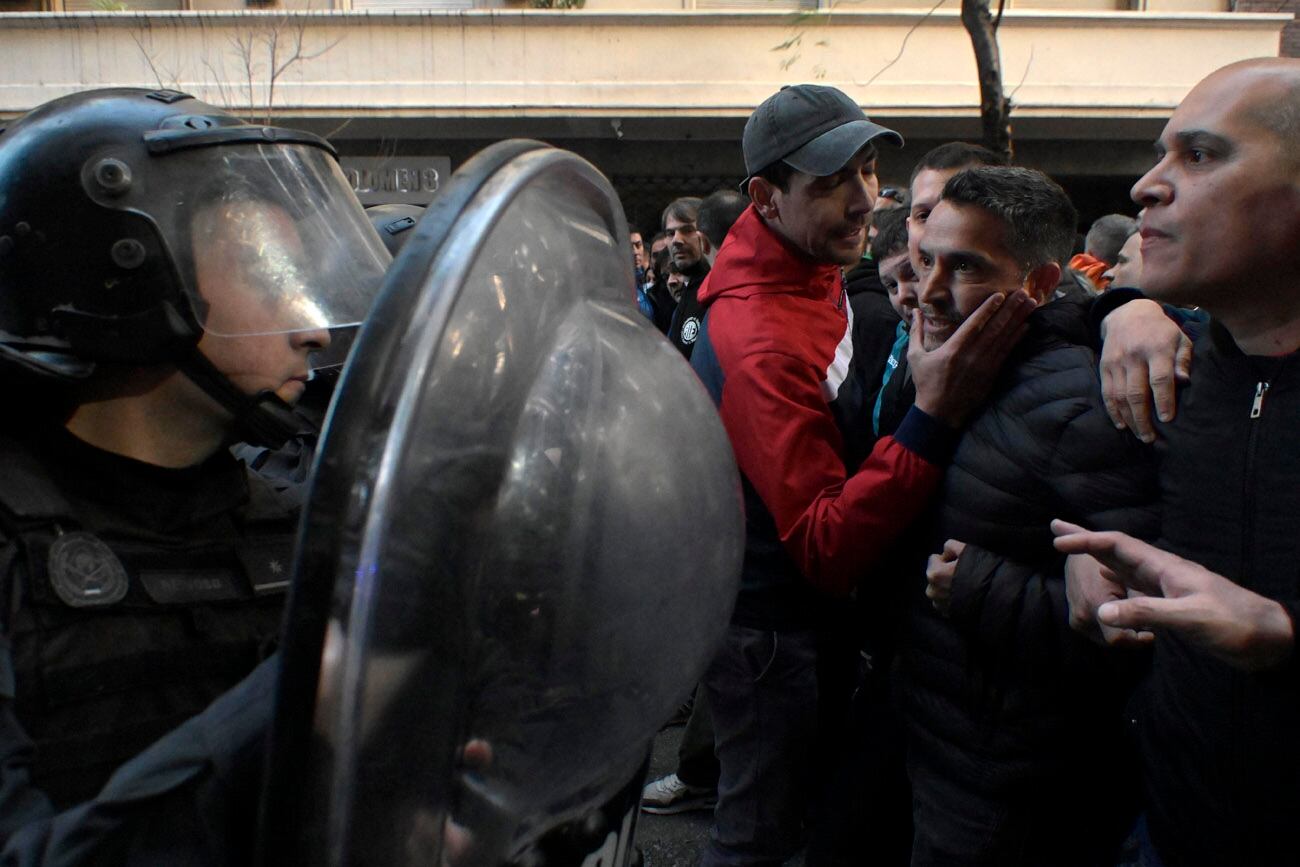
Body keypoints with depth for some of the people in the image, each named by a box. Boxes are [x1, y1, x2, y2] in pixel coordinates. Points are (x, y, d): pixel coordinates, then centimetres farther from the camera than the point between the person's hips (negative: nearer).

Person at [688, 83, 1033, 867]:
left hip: (801, 605, 9)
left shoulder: (815, 271, -1)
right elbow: (827, 552, -31)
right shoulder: (762, 343, -31)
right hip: (767, 632, -9)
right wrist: (935, 418, -41)